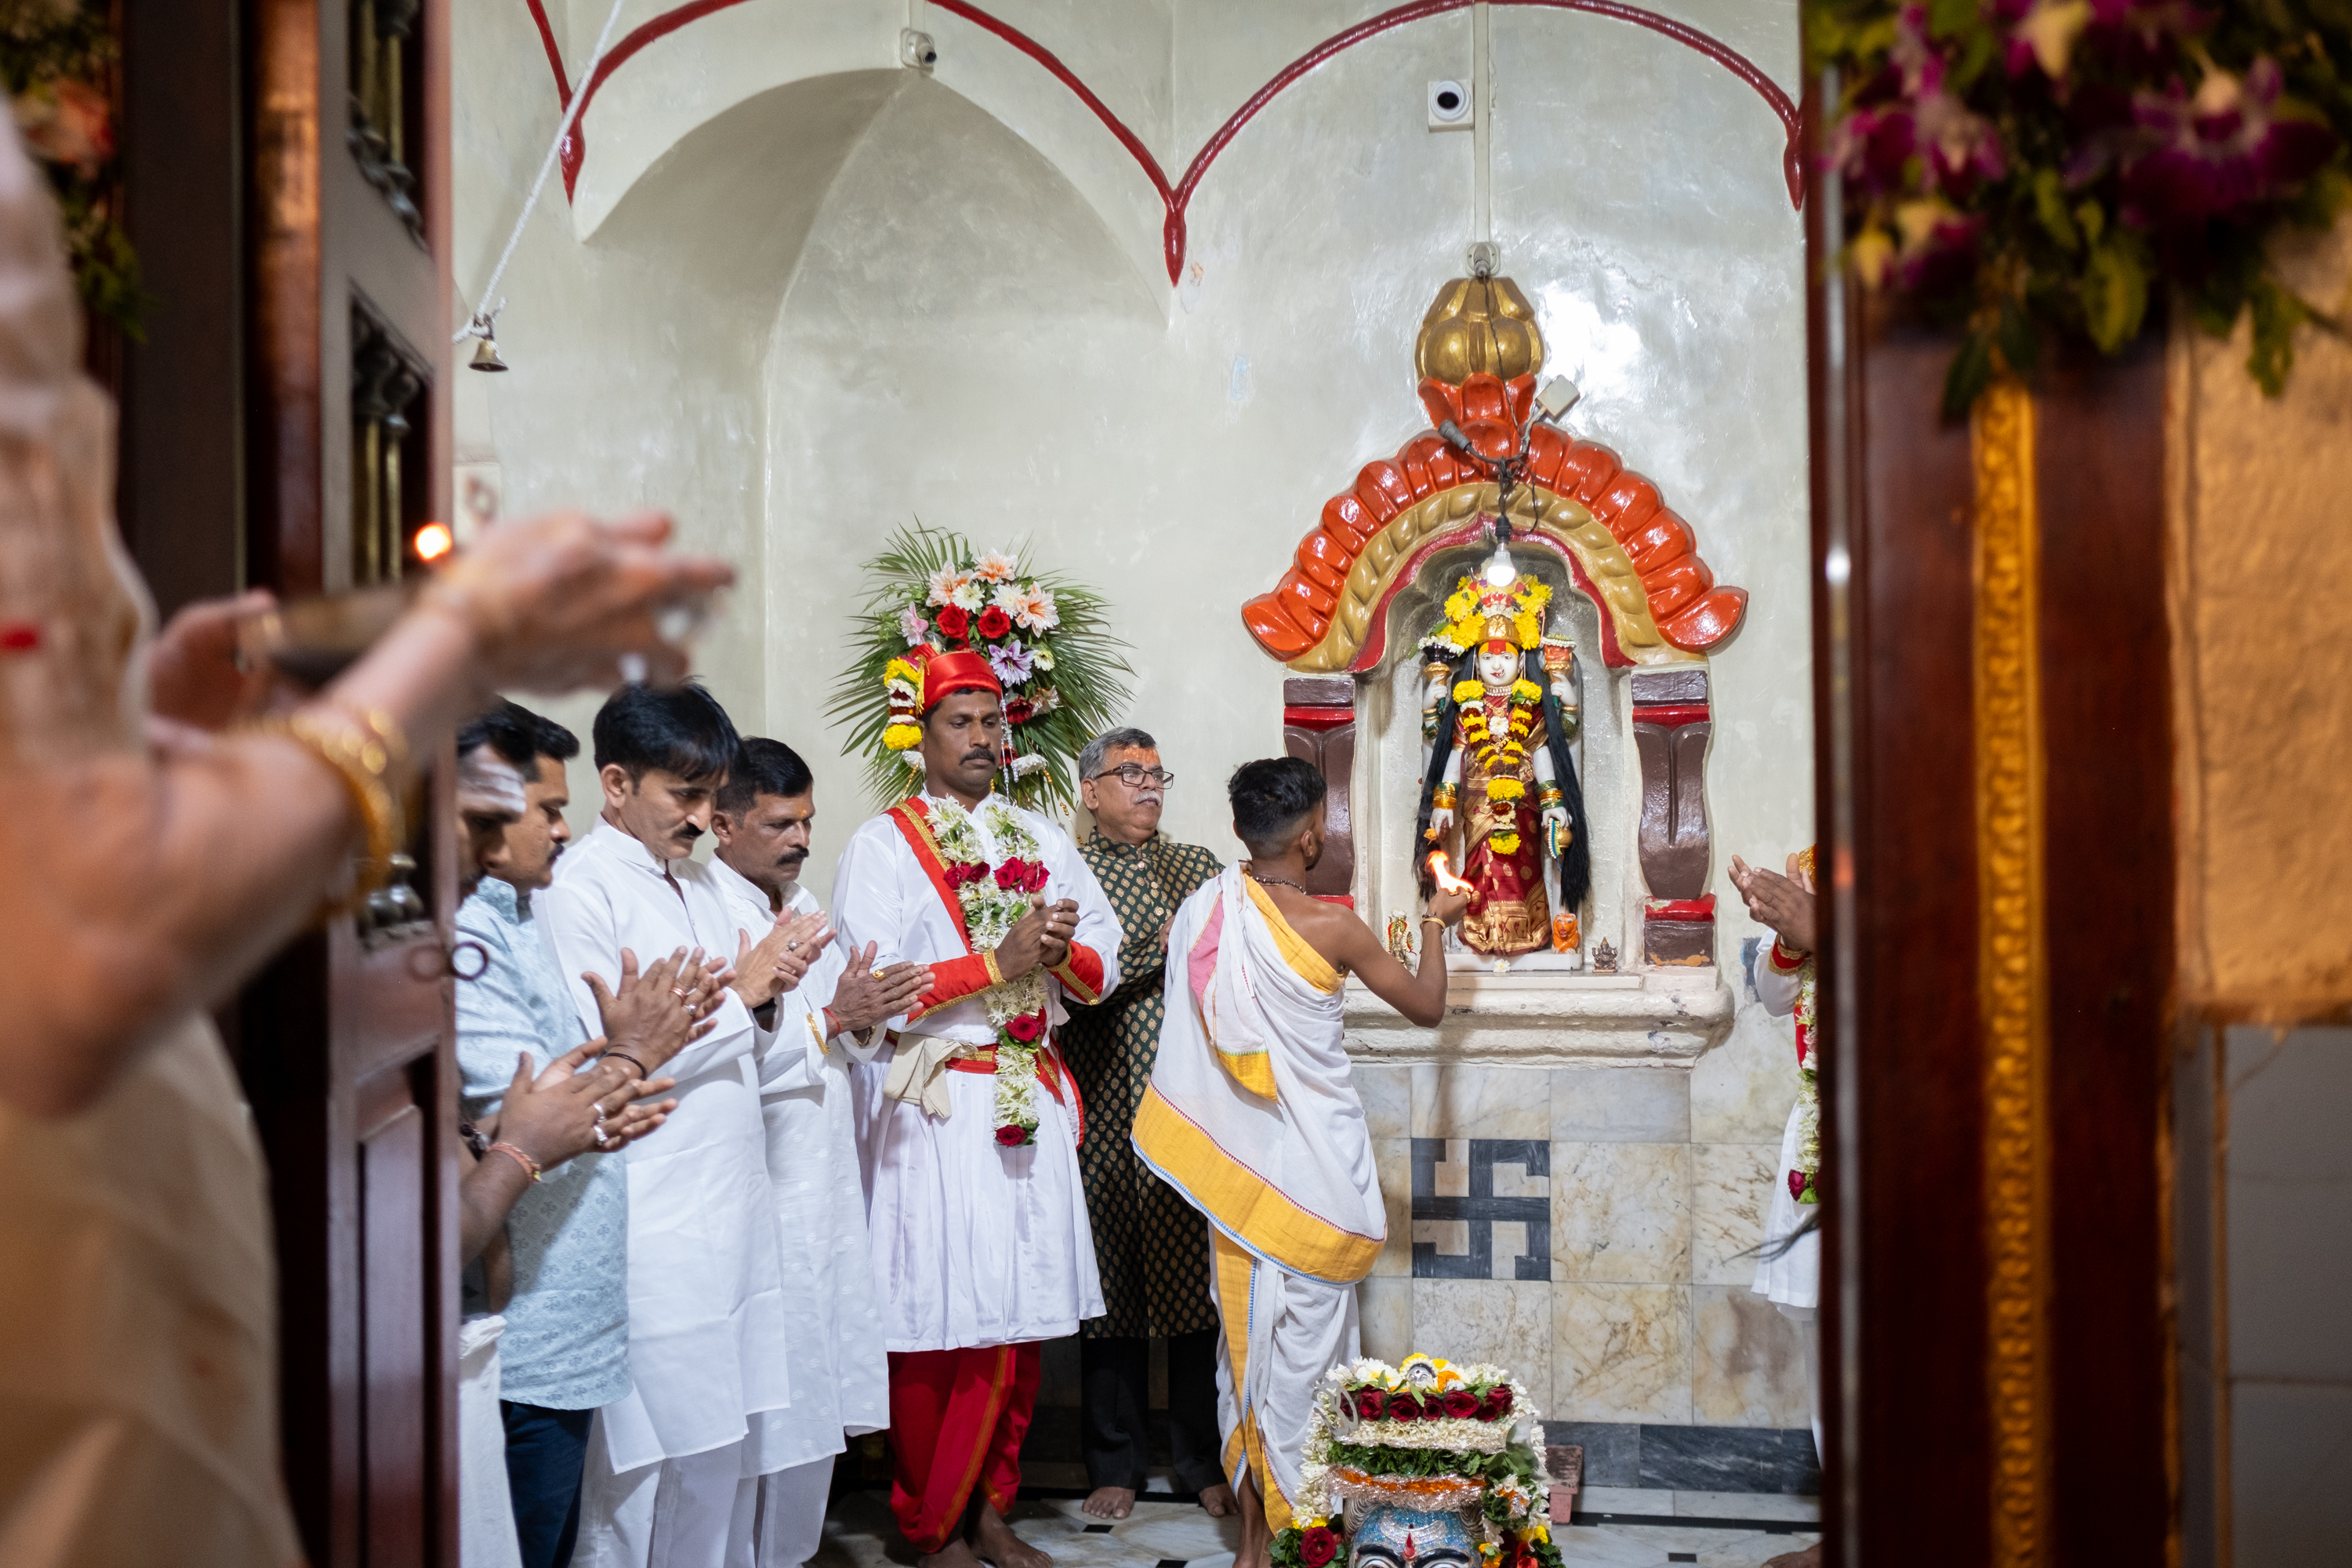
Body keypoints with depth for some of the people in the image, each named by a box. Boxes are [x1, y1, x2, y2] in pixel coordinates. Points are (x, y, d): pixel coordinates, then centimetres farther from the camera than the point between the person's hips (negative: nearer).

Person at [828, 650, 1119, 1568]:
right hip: (933, 1107, -5)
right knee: (938, 1324, -4)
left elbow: (1104, 965, 14)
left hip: (1031, 1103, 5)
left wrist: (1061, 955, -8)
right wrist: (998, 962, -15)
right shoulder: (882, 846, -1)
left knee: (1021, 1312, 6)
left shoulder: (1043, 843, 16)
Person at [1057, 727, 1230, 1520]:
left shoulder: (1198, 864, 14)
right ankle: (1115, 1462, 16)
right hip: (1107, 1111, -2)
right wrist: (1159, 947, -13)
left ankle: (1204, 1457, 15)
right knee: (1111, 1284, 4)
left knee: (1198, 1277, 3)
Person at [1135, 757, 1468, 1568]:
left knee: (1246, 1330, 12)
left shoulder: (1200, 912, -4)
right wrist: (1435, 924, 14)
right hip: (1315, 1162, -4)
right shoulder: (1332, 929, -15)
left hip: (1238, 1159, 4)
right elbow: (1427, 1007, -3)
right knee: (1305, 1341, 5)